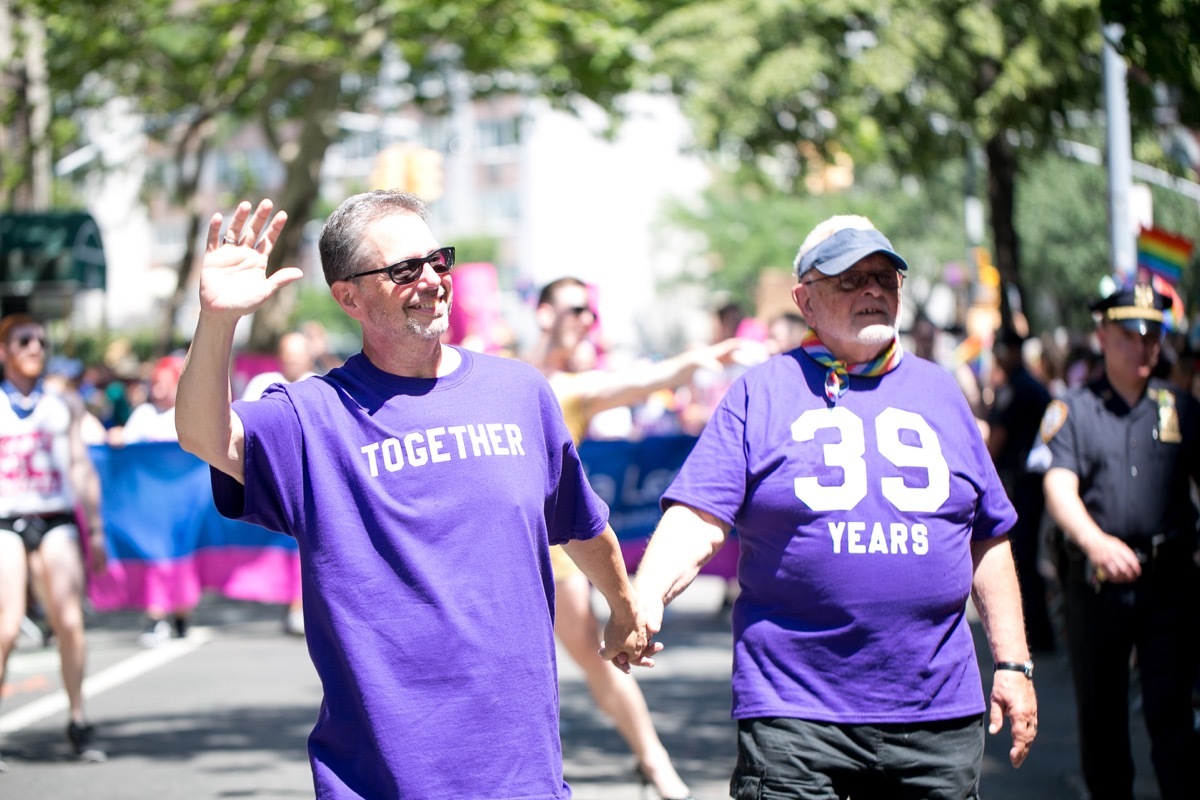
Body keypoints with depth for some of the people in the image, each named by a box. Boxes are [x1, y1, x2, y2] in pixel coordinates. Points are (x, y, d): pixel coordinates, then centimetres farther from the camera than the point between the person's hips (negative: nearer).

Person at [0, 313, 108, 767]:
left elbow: (81, 468, 17)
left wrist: (95, 529, 15)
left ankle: (77, 720, 4)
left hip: (56, 520, 2)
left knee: (69, 622, -11)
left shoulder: (64, 406, 15)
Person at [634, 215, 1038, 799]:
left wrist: (1012, 662, 13)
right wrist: (643, 601, -26)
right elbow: (697, 521, -7)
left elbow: (987, 540, 18)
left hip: (937, 713, 4)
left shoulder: (939, 391, 14)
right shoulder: (759, 393, 3)